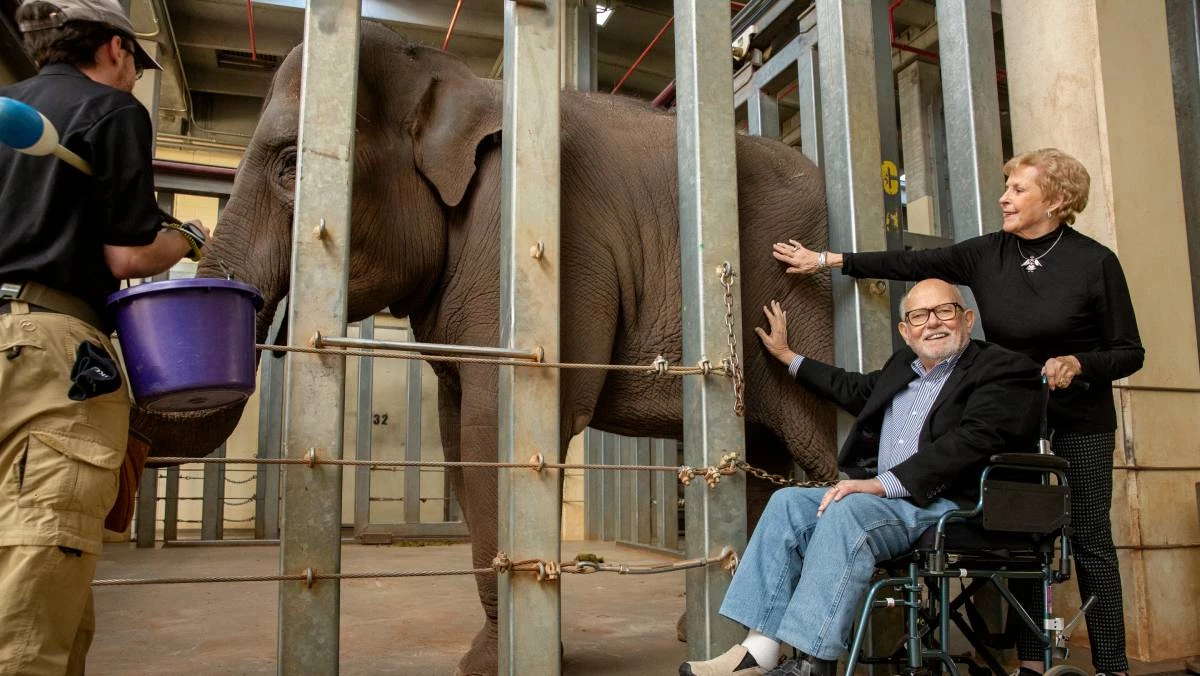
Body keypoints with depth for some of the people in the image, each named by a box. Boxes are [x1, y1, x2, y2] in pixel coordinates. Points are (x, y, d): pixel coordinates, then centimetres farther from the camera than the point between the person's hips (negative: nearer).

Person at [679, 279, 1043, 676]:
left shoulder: (1004, 370, -2)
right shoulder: (902, 365, 23)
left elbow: (971, 441, -17)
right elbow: (855, 390, 40)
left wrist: (882, 483, -24)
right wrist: (787, 356, 45)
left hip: (947, 505, -8)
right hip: (880, 495, 8)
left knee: (845, 511, -32)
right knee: (788, 502, -12)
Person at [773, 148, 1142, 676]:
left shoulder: (1095, 262, -10)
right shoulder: (988, 254, -1)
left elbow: (1129, 352, -5)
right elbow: (909, 263, 0)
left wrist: (1078, 363, -25)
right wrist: (828, 260, -2)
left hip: (1080, 418, -3)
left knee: (1090, 540, 0)